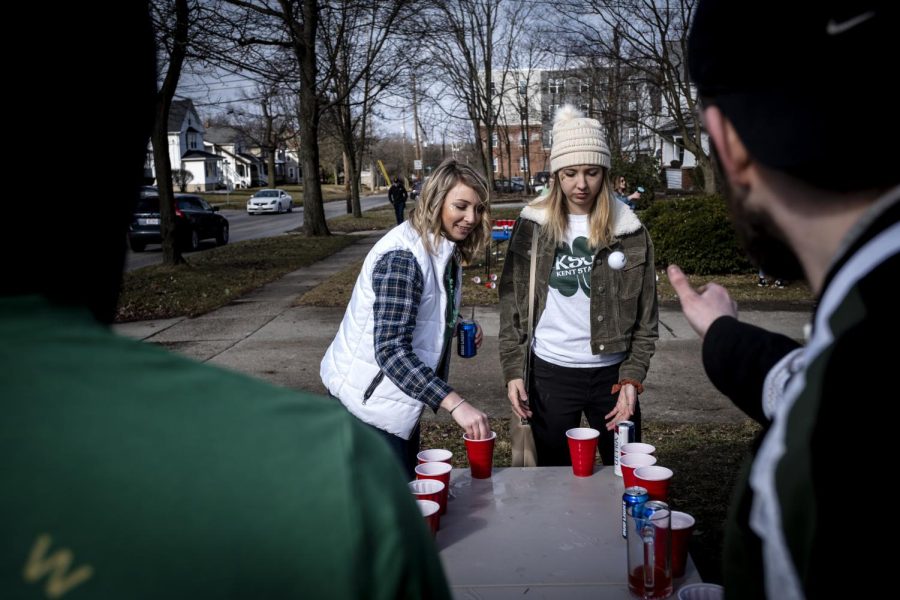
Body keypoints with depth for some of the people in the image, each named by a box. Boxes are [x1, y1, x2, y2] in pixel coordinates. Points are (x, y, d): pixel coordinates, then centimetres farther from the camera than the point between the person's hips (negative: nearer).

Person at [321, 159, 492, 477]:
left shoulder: (444, 249, 2)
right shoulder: (403, 256, -26)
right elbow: (390, 351, -35)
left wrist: (459, 327, -3)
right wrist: (455, 403, -42)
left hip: (401, 390, 9)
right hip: (369, 396, -9)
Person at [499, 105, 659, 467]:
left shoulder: (628, 230, -2)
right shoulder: (532, 225, -2)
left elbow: (645, 315, 1)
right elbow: (511, 305, 2)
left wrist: (632, 378, -7)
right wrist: (513, 370, -4)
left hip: (612, 373, 0)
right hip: (550, 373, 0)